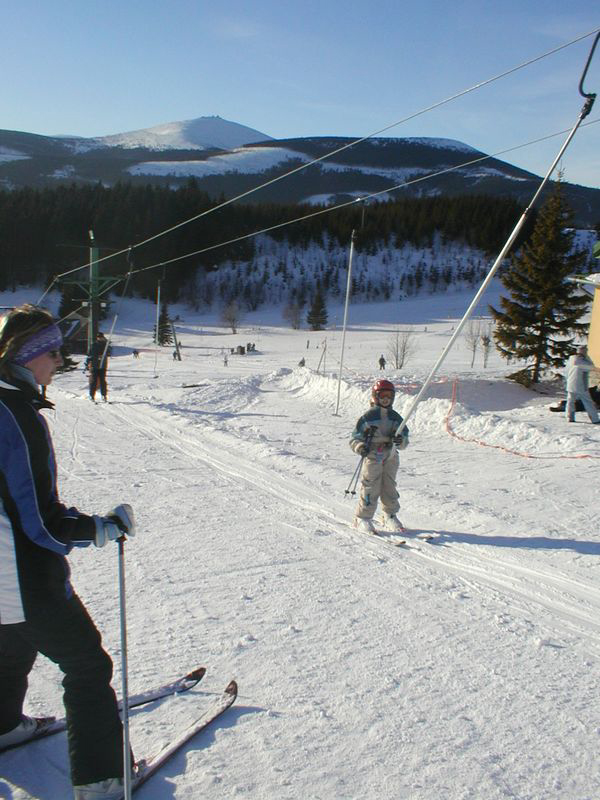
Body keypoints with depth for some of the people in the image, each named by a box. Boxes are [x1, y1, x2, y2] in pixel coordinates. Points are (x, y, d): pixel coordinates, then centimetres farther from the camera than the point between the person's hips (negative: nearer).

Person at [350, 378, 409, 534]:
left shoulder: (395, 417, 9)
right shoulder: (368, 417, -5)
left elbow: (405, 438, 9)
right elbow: (355, 438, -4)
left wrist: (401, 441, -14)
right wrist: (360, 447, -25)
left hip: (391, 457, 5)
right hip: (372, 456, -4)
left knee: (389, 487, 11)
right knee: (370, 489, -5)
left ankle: (390, 517, 27)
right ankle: (363, 518, 7)